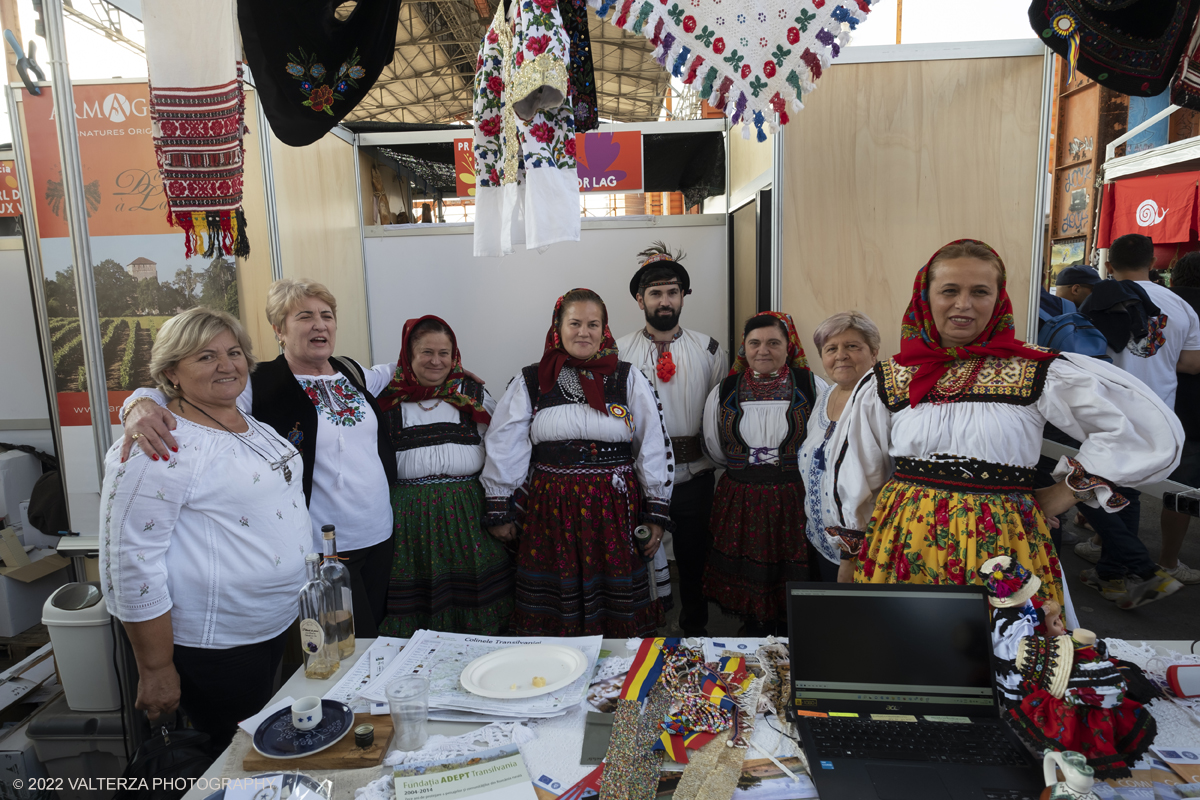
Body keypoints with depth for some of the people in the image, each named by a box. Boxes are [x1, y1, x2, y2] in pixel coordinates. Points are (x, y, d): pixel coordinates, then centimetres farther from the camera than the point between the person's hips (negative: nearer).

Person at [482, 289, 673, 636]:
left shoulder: (628, 379, 5)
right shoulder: (530, 382, 5)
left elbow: (654, 446, 5)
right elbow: (504, 448, 6)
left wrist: (656, 514, 2)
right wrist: (499, 511, 5)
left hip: (615, 508, 0)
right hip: (550, 510, 0)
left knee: (619, 618, 7)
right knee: (553, 620, 7)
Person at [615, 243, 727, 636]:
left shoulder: (710, 350, 5)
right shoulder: (619, 352, 0)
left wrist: (714, 456, -1)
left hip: (694, 476, 1)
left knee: (695, 559, 14)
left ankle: (695, 630, 36)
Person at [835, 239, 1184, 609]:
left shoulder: (1037, 373, -2)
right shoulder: (885, 383, 2)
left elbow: (1153, 428, 3)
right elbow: (858, 479, 13)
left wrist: (1066, 492, 0)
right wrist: (856, 555, 17)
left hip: (1003, 553, -1)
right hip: (903, 553, 2)